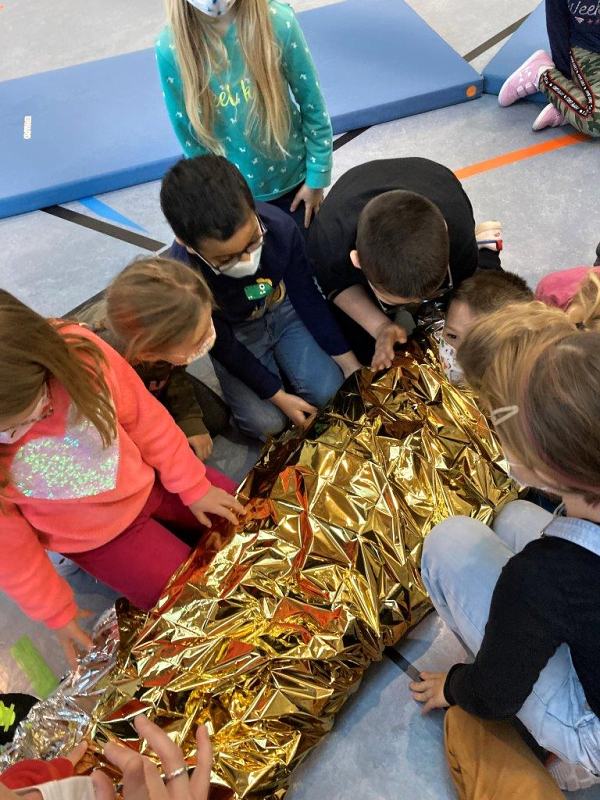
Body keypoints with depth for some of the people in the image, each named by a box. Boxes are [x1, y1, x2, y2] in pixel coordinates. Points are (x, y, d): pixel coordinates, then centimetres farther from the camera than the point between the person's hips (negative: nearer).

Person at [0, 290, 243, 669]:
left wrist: (193, 485, -5)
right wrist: (55, 610, -3)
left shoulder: (79, 350, -29)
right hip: (99, 536, -3)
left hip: (149, 482, 3)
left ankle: (160, 531, 27)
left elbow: (144, 417, -12)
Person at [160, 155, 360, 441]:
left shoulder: (279, 227, -31)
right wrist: (278, 396, -17)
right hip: (235, 335, -2)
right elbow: (224, 348, -19)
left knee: (328, 391, -10)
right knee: (266, 421, -14)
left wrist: (350, 363, -9)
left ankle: (282, 364, 18)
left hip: (283, 310, 2)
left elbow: (307, 297, -14)